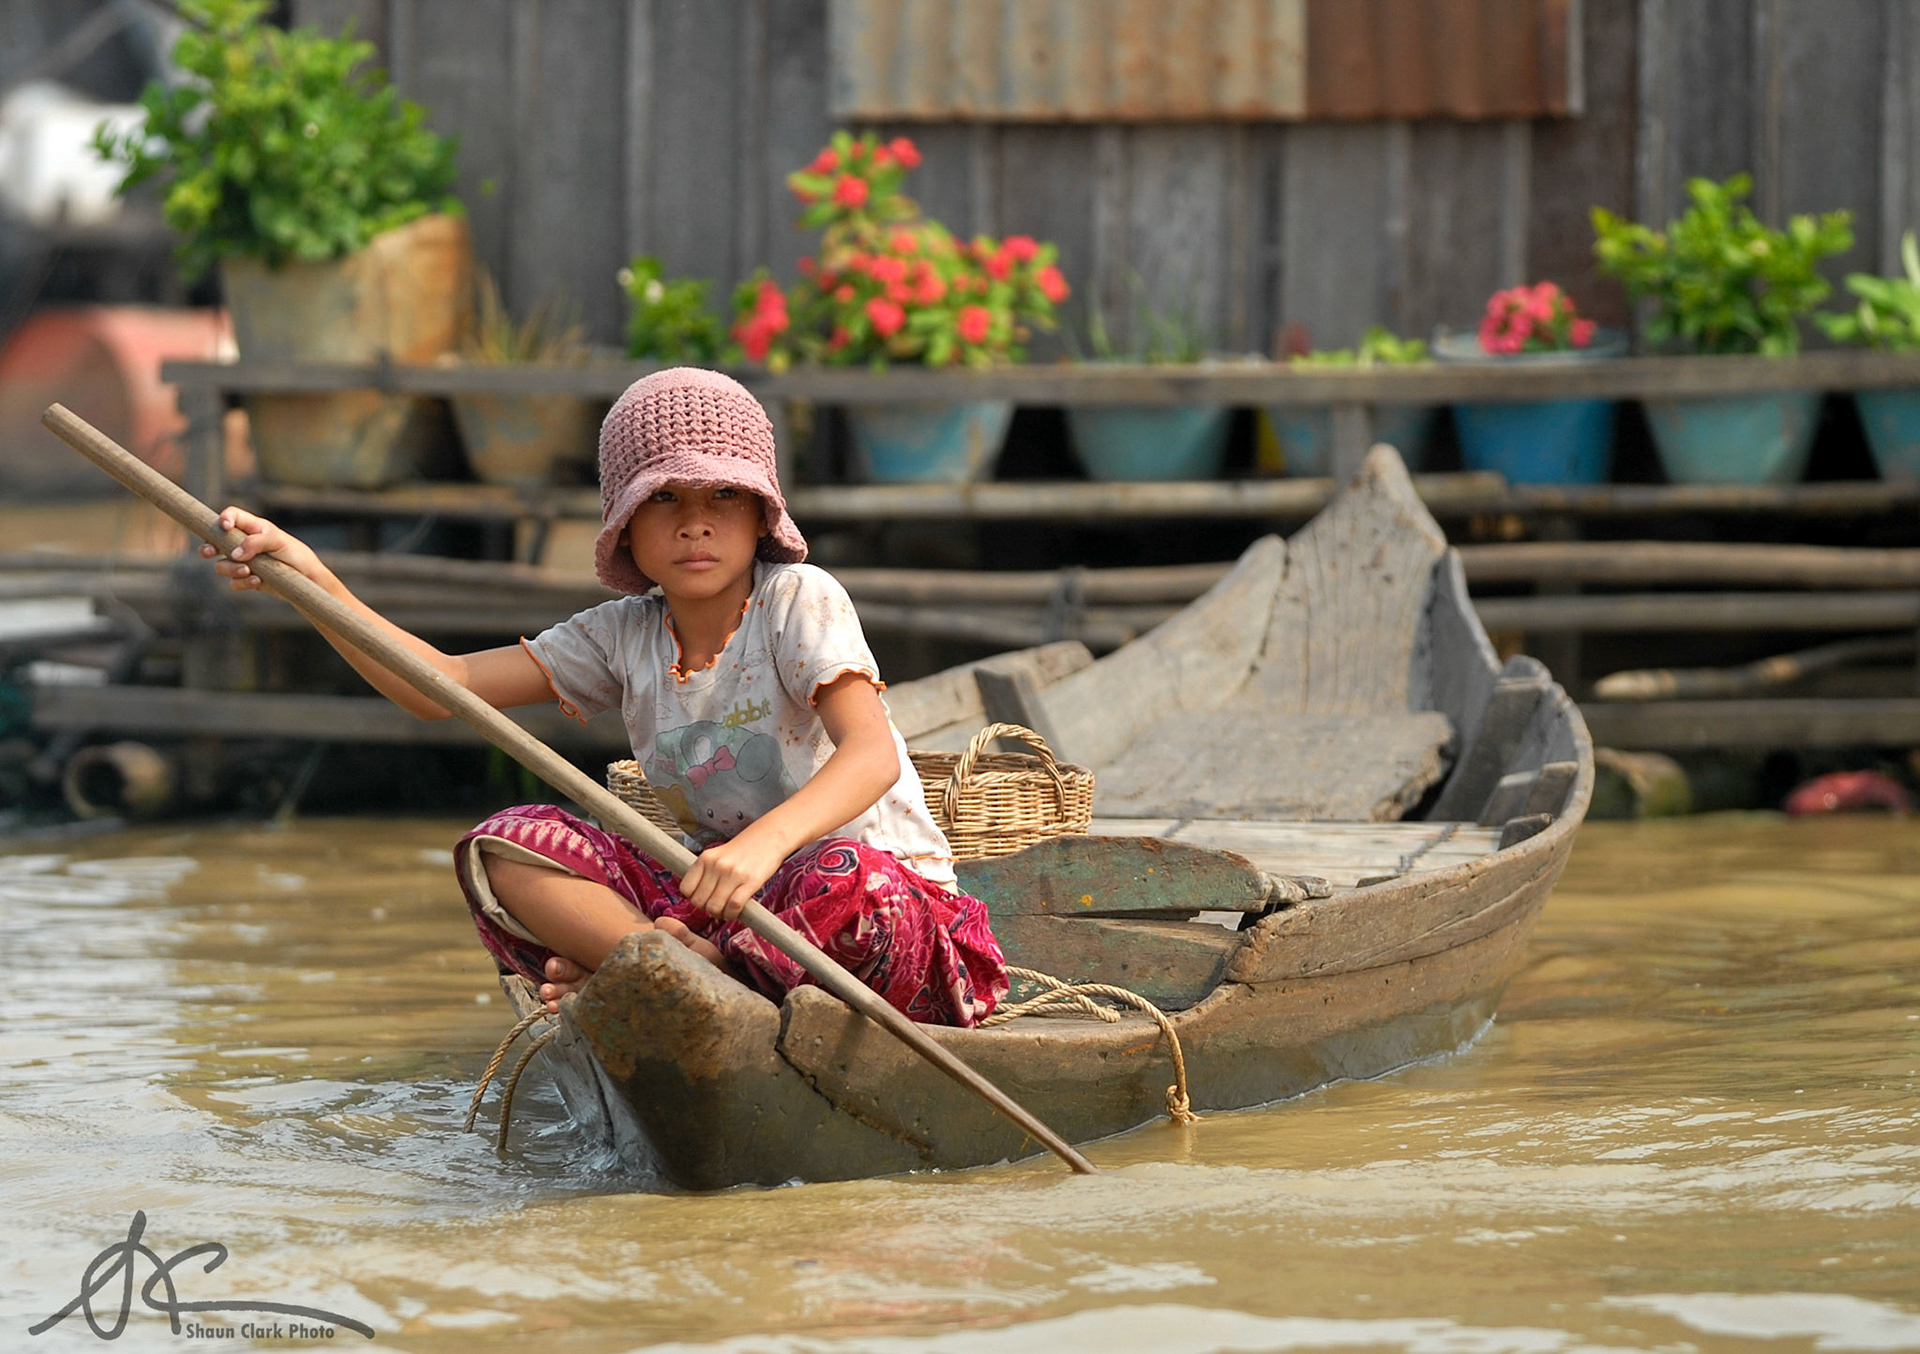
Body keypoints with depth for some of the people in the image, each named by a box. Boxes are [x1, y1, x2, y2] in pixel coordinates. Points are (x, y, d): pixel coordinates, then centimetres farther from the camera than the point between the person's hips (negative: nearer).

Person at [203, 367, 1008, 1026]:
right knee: (503, 850, -11)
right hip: (712, 899, 5)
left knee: (843, 883, -42)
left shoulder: (799, 601, -11)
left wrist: (767, 841, -45)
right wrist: (313, 582, -11)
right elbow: (444, 685, 1)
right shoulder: (624, 638, 6)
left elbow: (872, 754, -26)